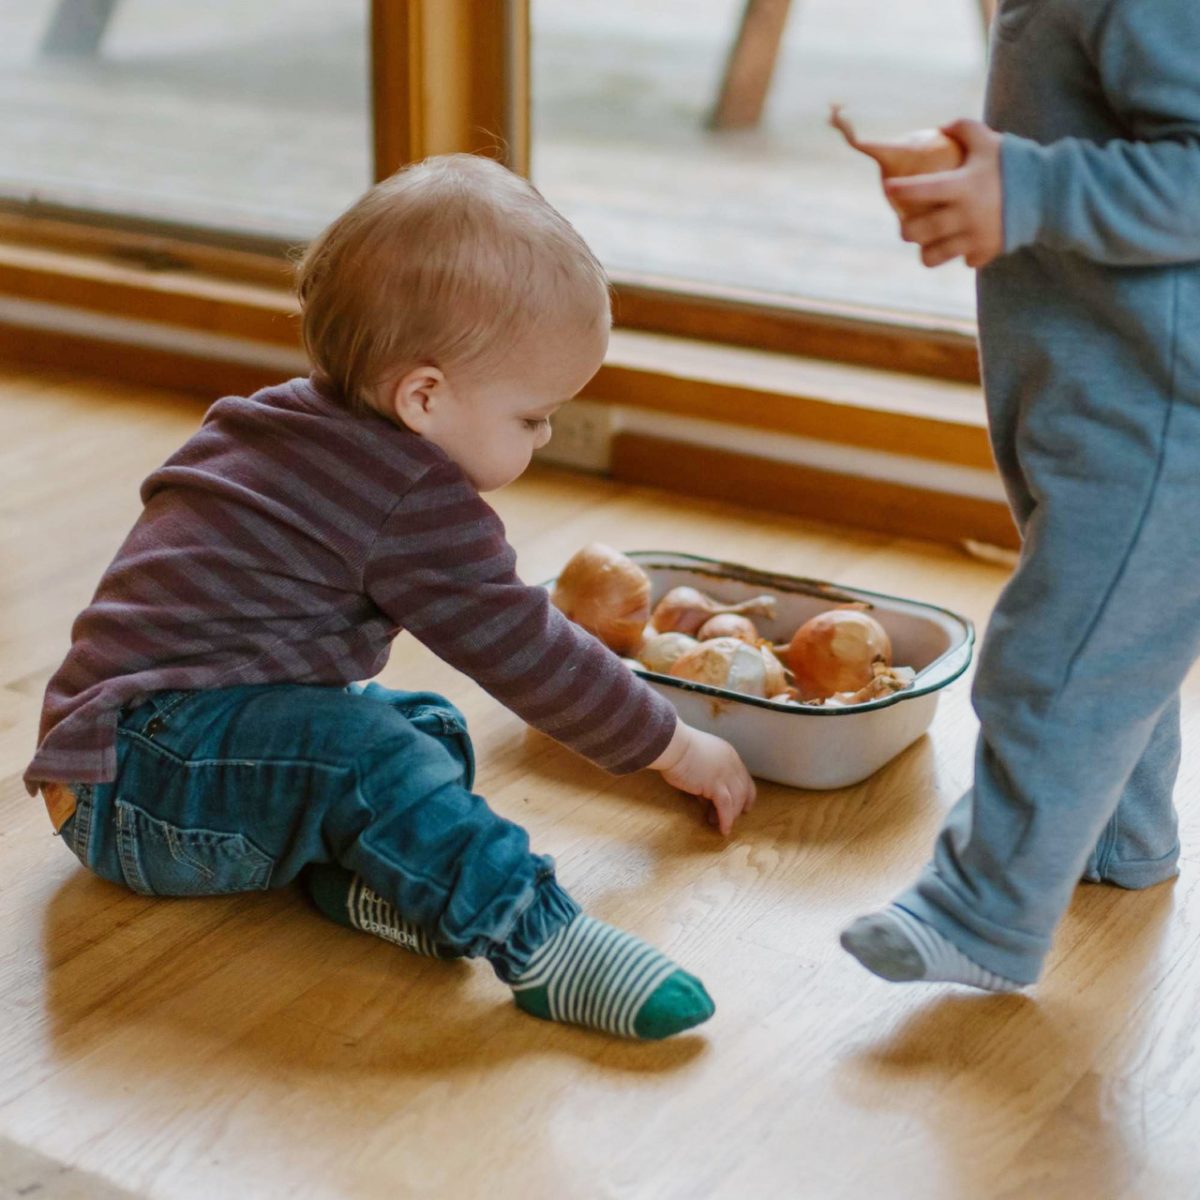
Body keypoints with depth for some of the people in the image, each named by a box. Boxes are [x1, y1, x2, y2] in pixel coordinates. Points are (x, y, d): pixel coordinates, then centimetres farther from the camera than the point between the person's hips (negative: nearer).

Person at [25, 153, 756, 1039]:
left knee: (429, 725, 5)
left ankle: (356, 876, -21)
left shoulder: (293, 425, 14)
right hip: (133, 772, -10)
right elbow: (526, 655, -10)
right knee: (360, 750, -33)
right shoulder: (414, 502, -16)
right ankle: (534, 939, -41)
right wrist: (677, 748, 2)